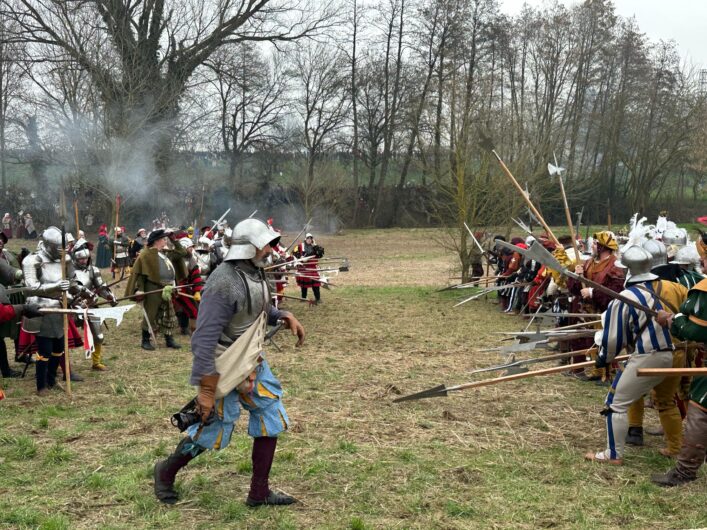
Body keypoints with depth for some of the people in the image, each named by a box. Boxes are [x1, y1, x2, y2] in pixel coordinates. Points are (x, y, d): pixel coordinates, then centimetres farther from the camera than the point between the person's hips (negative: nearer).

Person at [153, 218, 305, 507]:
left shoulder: (254, 272, -1)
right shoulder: (224, 283, -29)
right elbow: (204, 339, -29)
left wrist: (284, 316, 1)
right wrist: (205, 389, -29)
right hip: (224, 367, -8)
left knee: (271, 419, 8)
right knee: (213, 430, 5)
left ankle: (259, 492, 20)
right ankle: (166, 471, 31)